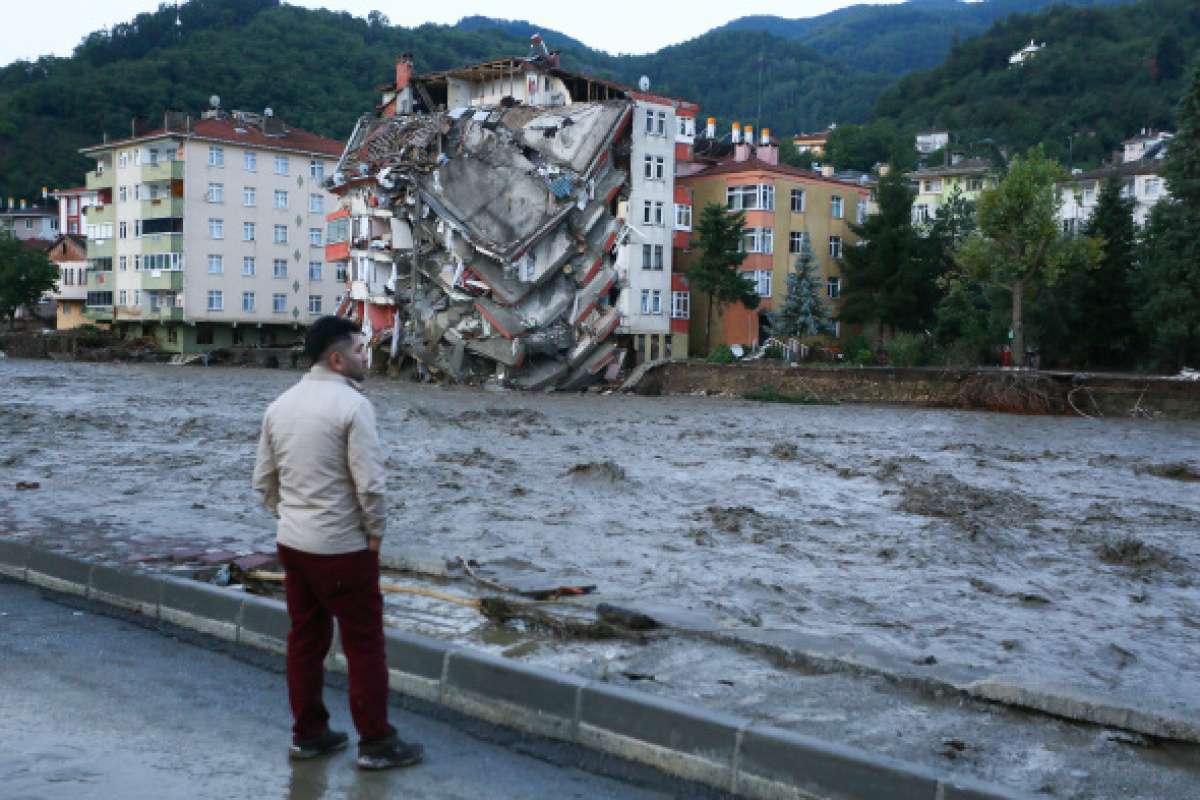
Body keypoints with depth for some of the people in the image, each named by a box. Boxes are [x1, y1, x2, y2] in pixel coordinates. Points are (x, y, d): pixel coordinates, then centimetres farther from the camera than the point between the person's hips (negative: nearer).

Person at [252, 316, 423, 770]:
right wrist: (375, 534, -7)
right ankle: (375, 743, 13)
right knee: (364, 645, 5)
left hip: (292, 544, 7)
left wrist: (289, 518, 17)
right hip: (342, 549, -7)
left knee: (305, 639, 16)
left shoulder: (280, 405, 6)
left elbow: (263, 480, 11)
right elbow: (370, 483, -20)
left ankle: (308, 734, 26)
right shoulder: (352, 404, -17)